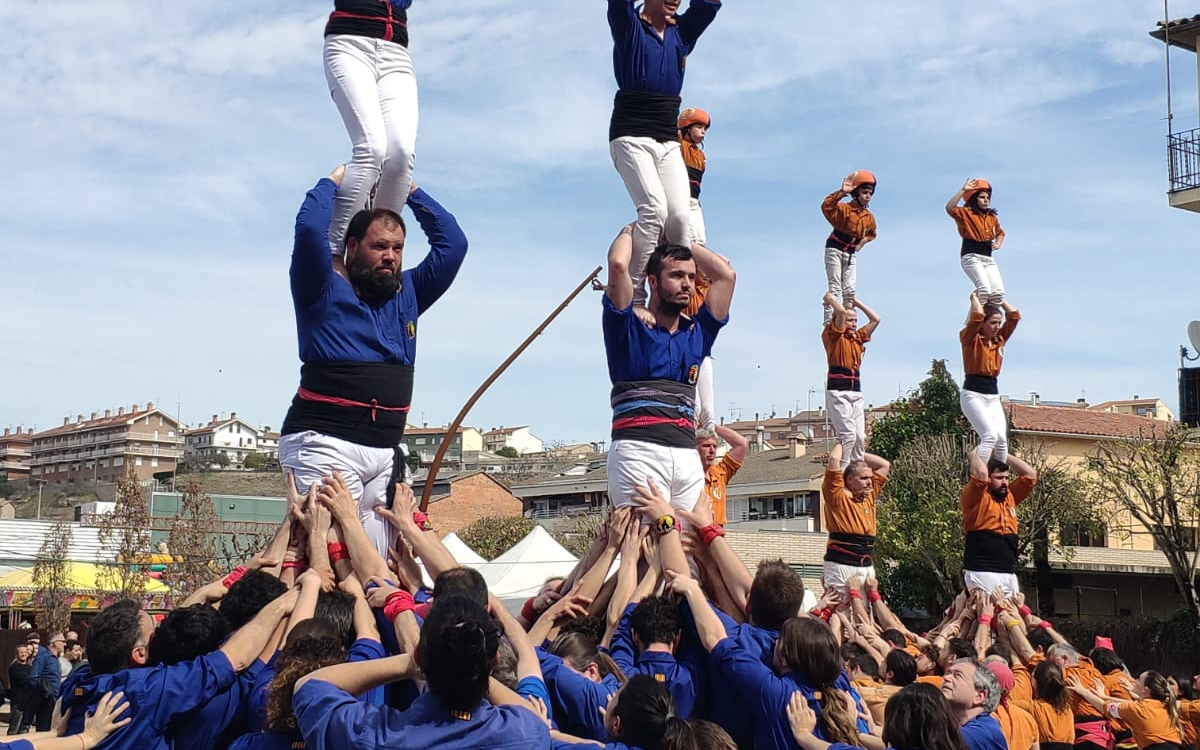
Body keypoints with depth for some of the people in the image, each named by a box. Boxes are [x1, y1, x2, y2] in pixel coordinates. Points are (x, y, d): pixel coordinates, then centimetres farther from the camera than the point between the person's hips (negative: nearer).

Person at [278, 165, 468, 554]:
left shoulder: (406, 294, 21)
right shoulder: (324, 290, 7)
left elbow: (453, 243, 21)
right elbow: (309, 229, -9)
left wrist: (410, 191, 23)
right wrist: (333, 182, 7)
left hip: (386, 450, 5)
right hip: (325, 442, -5)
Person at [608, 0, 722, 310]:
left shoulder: (682, 32, 17)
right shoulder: (628, 25, 4)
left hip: (669, 142, 5)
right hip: (631, 138, -5)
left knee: (680, 217, -13)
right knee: (654, 209, -25)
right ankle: (632, 296, -23)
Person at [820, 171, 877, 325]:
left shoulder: (869, 217, 5)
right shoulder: (844, 209, -15)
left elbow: (872, 234, 25)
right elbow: (826, 206, -36)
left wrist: (862, 242, 6)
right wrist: (842, 192, -44)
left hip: (851, 254, 6)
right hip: (835, 250, -6)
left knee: (850, 290, 2)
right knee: (835, 288, -11)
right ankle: (829, 321, -12)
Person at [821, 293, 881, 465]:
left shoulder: (858, 337, 19)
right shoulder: (833, 335, 0)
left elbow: (875, 319, 23)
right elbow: (841, 311, -15)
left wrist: (856, 302, 23)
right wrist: (830, 298, 3)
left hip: (856, 391, 7)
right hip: (838, 391, -7)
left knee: (860, 437, 2)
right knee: (848, 434, -17)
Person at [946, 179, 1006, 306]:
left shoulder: (991, 217, 18)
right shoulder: (966, 213, 1)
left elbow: (1000, 232, 36)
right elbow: (950, 208, -20)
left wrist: (998, 244, 13)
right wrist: (963, 190, -20)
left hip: (988, 258, 6)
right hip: (971, 257, -6)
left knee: (998, 291, -14)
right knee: (984, 288, -26)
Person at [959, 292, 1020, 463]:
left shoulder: (1000, 339, 15)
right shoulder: (970, 338, -2)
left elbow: (1014, 315, 10)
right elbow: (978, 315, -17)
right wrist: (974, 298, 0)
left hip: (993, 397, 6)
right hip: (973, 394, -6)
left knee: (1002, 439, -10)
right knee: (990, 435, -22)